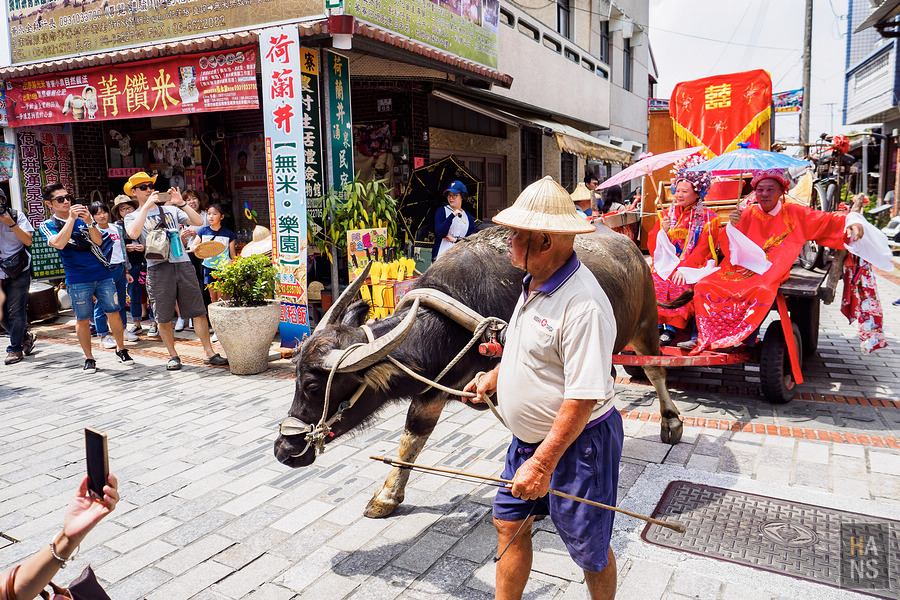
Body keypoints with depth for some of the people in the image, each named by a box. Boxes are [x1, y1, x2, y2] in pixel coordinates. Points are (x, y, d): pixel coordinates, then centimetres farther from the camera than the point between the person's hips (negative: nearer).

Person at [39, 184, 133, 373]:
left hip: (102, 274, 3)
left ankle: (121, 349, 19)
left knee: (114, 313, 3)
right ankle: (89, 358, 16)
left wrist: (89, 222, -16)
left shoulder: (82, 218, 13)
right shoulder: (47, 225, 4)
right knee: (82, 320, 2)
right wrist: (71, 218, -19)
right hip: (78, 280, -2)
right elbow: (59, 243, -17)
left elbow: (99, 241, 1)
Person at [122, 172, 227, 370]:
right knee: (163, 318, 2)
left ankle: (209, 353, 7)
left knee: (198, 312, 0)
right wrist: (147, 206, -10)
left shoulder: (170, 209, 17)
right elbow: (134, 233, -13)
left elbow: (198, 222, 7)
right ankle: (173, 356, 18)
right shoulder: (132, 217, 11)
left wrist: (182, 203, -2)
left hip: (183, 264, 2)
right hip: (158, 267, -1)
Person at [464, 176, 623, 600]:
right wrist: (493, 377, 26)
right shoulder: (534, 283, 2)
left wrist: (542, 464, -27)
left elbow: (583, 398, -29)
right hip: (529, 437, 9)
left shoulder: (582, 305, -28)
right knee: (509, 524, 19)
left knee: (588, 549, 12)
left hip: (574, 445, -9)